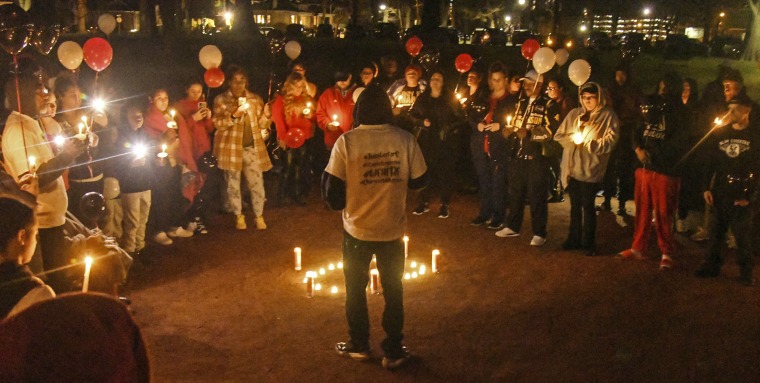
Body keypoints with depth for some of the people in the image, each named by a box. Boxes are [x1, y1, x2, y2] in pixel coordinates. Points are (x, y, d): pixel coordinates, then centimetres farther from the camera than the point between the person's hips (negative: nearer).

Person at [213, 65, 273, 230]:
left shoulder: (255, 99, 9)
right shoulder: (221, 100, 0)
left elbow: (261, 124, 9)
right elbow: (217, 123, -9)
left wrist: (266, 116, -12)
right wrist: (234, 115, -24)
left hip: (252, 147, 2)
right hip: (231, 148, -2)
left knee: (257, 183, 1)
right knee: (233, 184, 6)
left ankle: (259, 216, 14)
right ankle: (239, 216, 19)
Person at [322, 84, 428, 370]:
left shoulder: (347, 142, -15)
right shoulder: (405, 140, -10)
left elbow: (332, 189, -13)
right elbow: (419, 181, -1)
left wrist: (338, 203, 8)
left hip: (357, 229, -1)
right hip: (392, 229, 1)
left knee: (355, 288, 19)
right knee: (393, 289, 16)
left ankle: (358, 345, 31)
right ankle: (394, 351, 24)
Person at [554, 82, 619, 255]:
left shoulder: (608, 116, -3)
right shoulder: (574, 114, 9)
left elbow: (609, 142, -12)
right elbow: (559, 136, 9)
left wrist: (587, 143, -15)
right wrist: (573, 138, -8)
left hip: (591, 170, -4)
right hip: (571, 168, 4)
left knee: (588, 206, 3)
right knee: (575, 205, 15)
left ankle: (588, 242, 15)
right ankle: (574, 239, 26)